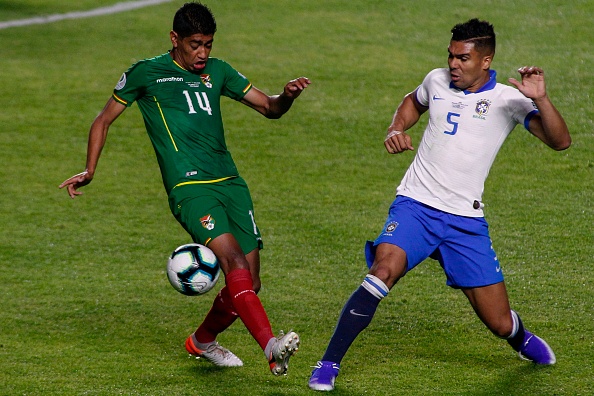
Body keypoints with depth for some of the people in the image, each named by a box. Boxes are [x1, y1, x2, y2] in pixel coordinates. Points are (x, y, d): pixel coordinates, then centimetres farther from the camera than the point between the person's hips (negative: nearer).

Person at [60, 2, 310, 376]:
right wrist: (90, 172, 6)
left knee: (249, 284, 3)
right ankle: (270, 345, -39)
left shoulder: (217, 71, 18)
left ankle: (203, 341, 29)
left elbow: (269, 107, 20)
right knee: (235, 262, -26)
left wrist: (286, 96, -3)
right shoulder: (146, 73, 7)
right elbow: (104, 120, 16)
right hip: (189, 187, -6)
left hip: (231, 183, 6)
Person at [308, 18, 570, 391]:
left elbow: (560, 141, -16)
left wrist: (540, 99, -31)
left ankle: (521, 337, 43)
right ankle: (329, 364, -22)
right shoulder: (437, 81, 5)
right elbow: (413, 102, 30)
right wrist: (397, 129, 10)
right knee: (383, 270, -29)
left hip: (466, 220, -1)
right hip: (415, 206, 1)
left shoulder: (507, 99, -4)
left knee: (500, 324, 3)